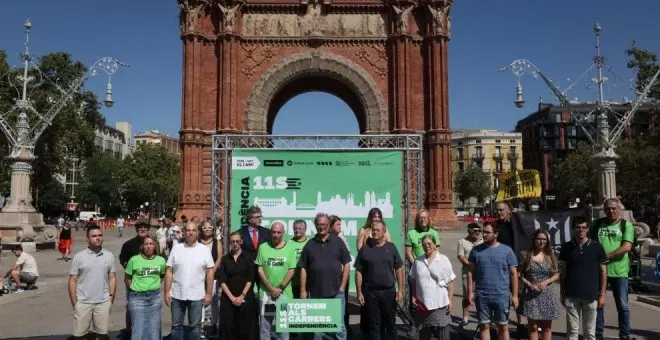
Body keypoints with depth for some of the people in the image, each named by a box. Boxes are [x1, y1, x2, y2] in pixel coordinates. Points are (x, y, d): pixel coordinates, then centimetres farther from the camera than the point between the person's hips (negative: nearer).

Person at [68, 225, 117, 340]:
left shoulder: (109, 256, 2)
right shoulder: (79, 257, -5)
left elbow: (112, 277, 7)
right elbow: (72, 280, -2)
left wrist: (111, 296, 1)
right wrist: (74, 303, -5)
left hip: (103, 302, 2)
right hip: (83, 302, -1)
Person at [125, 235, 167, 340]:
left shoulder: (161, 260, 0)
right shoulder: (134, 260, -7)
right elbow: (127, 278, 3)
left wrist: (155, 285, 6)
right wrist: (135, 288, -1)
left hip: (155, 297, 3)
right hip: (137, 297, -2)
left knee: (154, 328, 12)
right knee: (138, 328, 3)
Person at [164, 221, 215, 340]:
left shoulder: (205, 250, -2)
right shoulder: (176, 249, 0)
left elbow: (210, 272, 0)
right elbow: (169, 272, 1)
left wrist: (209, 293, -3)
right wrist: (167, 292, -3)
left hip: (197, 295, -1)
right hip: (177, 295, 1)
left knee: (195, 326, 11)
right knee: (176, 325, 12)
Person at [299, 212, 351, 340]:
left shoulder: (338, 242, 1)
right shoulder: (309, 244, 4)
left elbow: (346, 264, 1)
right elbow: (303, 268, 5)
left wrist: (342, 286, -4)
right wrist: (303, 290, 0)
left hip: (336, 292, -1)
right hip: (315, 293, 1)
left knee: (339, 325, 4)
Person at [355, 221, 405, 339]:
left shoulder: (391, 247, 2)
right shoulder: (365, 249, -1)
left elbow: (399, 268, 4)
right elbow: (358, 272, 0)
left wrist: (400, 289, -1)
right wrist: (359, 292, -4)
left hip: (389, 291, 1)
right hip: (370, 292, -1)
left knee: (390, 322, 13)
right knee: (374, 324, 7)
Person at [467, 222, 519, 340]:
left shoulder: (507, 251, -3)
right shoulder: (476, 250, 0)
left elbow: (513, 274, 0)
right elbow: (470, 272, 4)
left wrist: (515, 295, -3)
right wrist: (470, 291, -1)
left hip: (501, 296, -1)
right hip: (482, 296, 1)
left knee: (503, 326, 11)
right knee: (484, 325, 10)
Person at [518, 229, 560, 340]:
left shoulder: (550, 256, 4)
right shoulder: (526, 255, -2)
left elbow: (557, 275, 7)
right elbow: (520, 275, -1)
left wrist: (546, 282, -10)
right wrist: (530, 284, -15)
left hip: (546, 294, 2)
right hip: (530, 295, -2)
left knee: (547, 327, 9)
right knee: (533, 327, 2)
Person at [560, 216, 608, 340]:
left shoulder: (597, 247, -2)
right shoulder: (566, 247, 1)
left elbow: (603, 271, 3)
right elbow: (563, 272, 6)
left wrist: (602, 294, -1)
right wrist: (561, 293, 4)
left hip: (591, 295, -1)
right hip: (571, 296, 1)